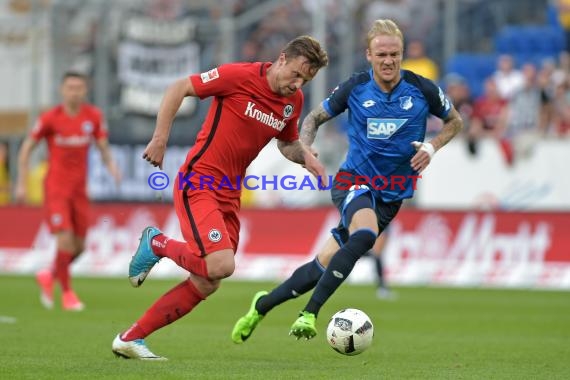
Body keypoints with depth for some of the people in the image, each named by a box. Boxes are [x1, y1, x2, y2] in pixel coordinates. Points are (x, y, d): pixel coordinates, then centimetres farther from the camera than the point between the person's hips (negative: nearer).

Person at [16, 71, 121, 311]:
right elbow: (26, 148, 0)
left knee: (79, 246, 6)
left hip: (79, 188, 4)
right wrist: (21, 183, -3)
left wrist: (111, 164, -16)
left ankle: (49, 276, 32)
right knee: (65, 240, -16)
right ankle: (67, 293, 0)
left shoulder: (94, 116, 1)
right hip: (55, 187, -4)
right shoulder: (50, 118, -8)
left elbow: (103, 147, 6)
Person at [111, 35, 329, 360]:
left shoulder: (294, 101, 5)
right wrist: (160, 139, -13)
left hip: (229, 195, 7)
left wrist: (306, 156, 0)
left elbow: (287, 143, 22)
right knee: (221, 266, -24)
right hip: (198, 184, -7)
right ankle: (157, 244, 4)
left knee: (206, 286, 4)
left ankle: (130, 339, 14)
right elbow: (178, 89, -9)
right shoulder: (240, 76, -15)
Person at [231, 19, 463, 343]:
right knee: (365, 233, -36)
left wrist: (433, 147, -7)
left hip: (393, 194, 2)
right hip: (355, 180, -2)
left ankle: (263, 304, 22)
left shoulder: (421, 89, -5)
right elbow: (315, 117, 10)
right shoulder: (355, 88, -4)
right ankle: (310, 313, -31)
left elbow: (455, 121, 12)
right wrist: (305, 148, -10)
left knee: (325, 265, 0)